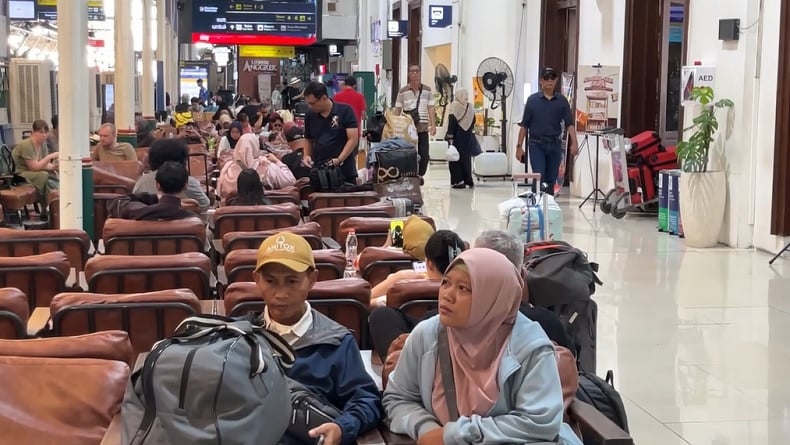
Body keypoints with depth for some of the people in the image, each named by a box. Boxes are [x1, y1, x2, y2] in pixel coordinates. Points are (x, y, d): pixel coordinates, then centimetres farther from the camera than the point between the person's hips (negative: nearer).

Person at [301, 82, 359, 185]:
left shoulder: (345, 111, -5)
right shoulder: (310, 116, 8)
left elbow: (353, 139, -9)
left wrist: (339, 159, -19)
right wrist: (307, 155, 0)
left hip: (345, 171, -3)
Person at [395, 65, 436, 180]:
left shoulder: (427, 90, 9)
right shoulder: (403, 91, 8)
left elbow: (431, 109, 5)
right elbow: (397, 110, 9)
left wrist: (433, 125, -5)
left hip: (423, 128, 0)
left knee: (424, 155, -2)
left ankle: (420, 175, 15)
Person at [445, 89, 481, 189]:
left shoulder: (454, 105, -9)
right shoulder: (470, 108, 6)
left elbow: (452, 121, -14)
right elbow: (473, 123, 10)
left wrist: (450, 136, -16)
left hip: (457, 135, -5)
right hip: (467, 136, 5)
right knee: (466, 157, 13)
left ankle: (458, 181, -6)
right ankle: (467, 180, 17)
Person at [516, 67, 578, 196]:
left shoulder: (562, 101, 4)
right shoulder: (532, 100, 1)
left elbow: (570, 123, 0)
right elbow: (524, 125, 3)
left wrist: (574, 142, -15)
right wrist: (519, 146, -2)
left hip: (554, 144, 2)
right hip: (536, 144, -2)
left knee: (551, 180, 8)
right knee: (539, 178, -11)